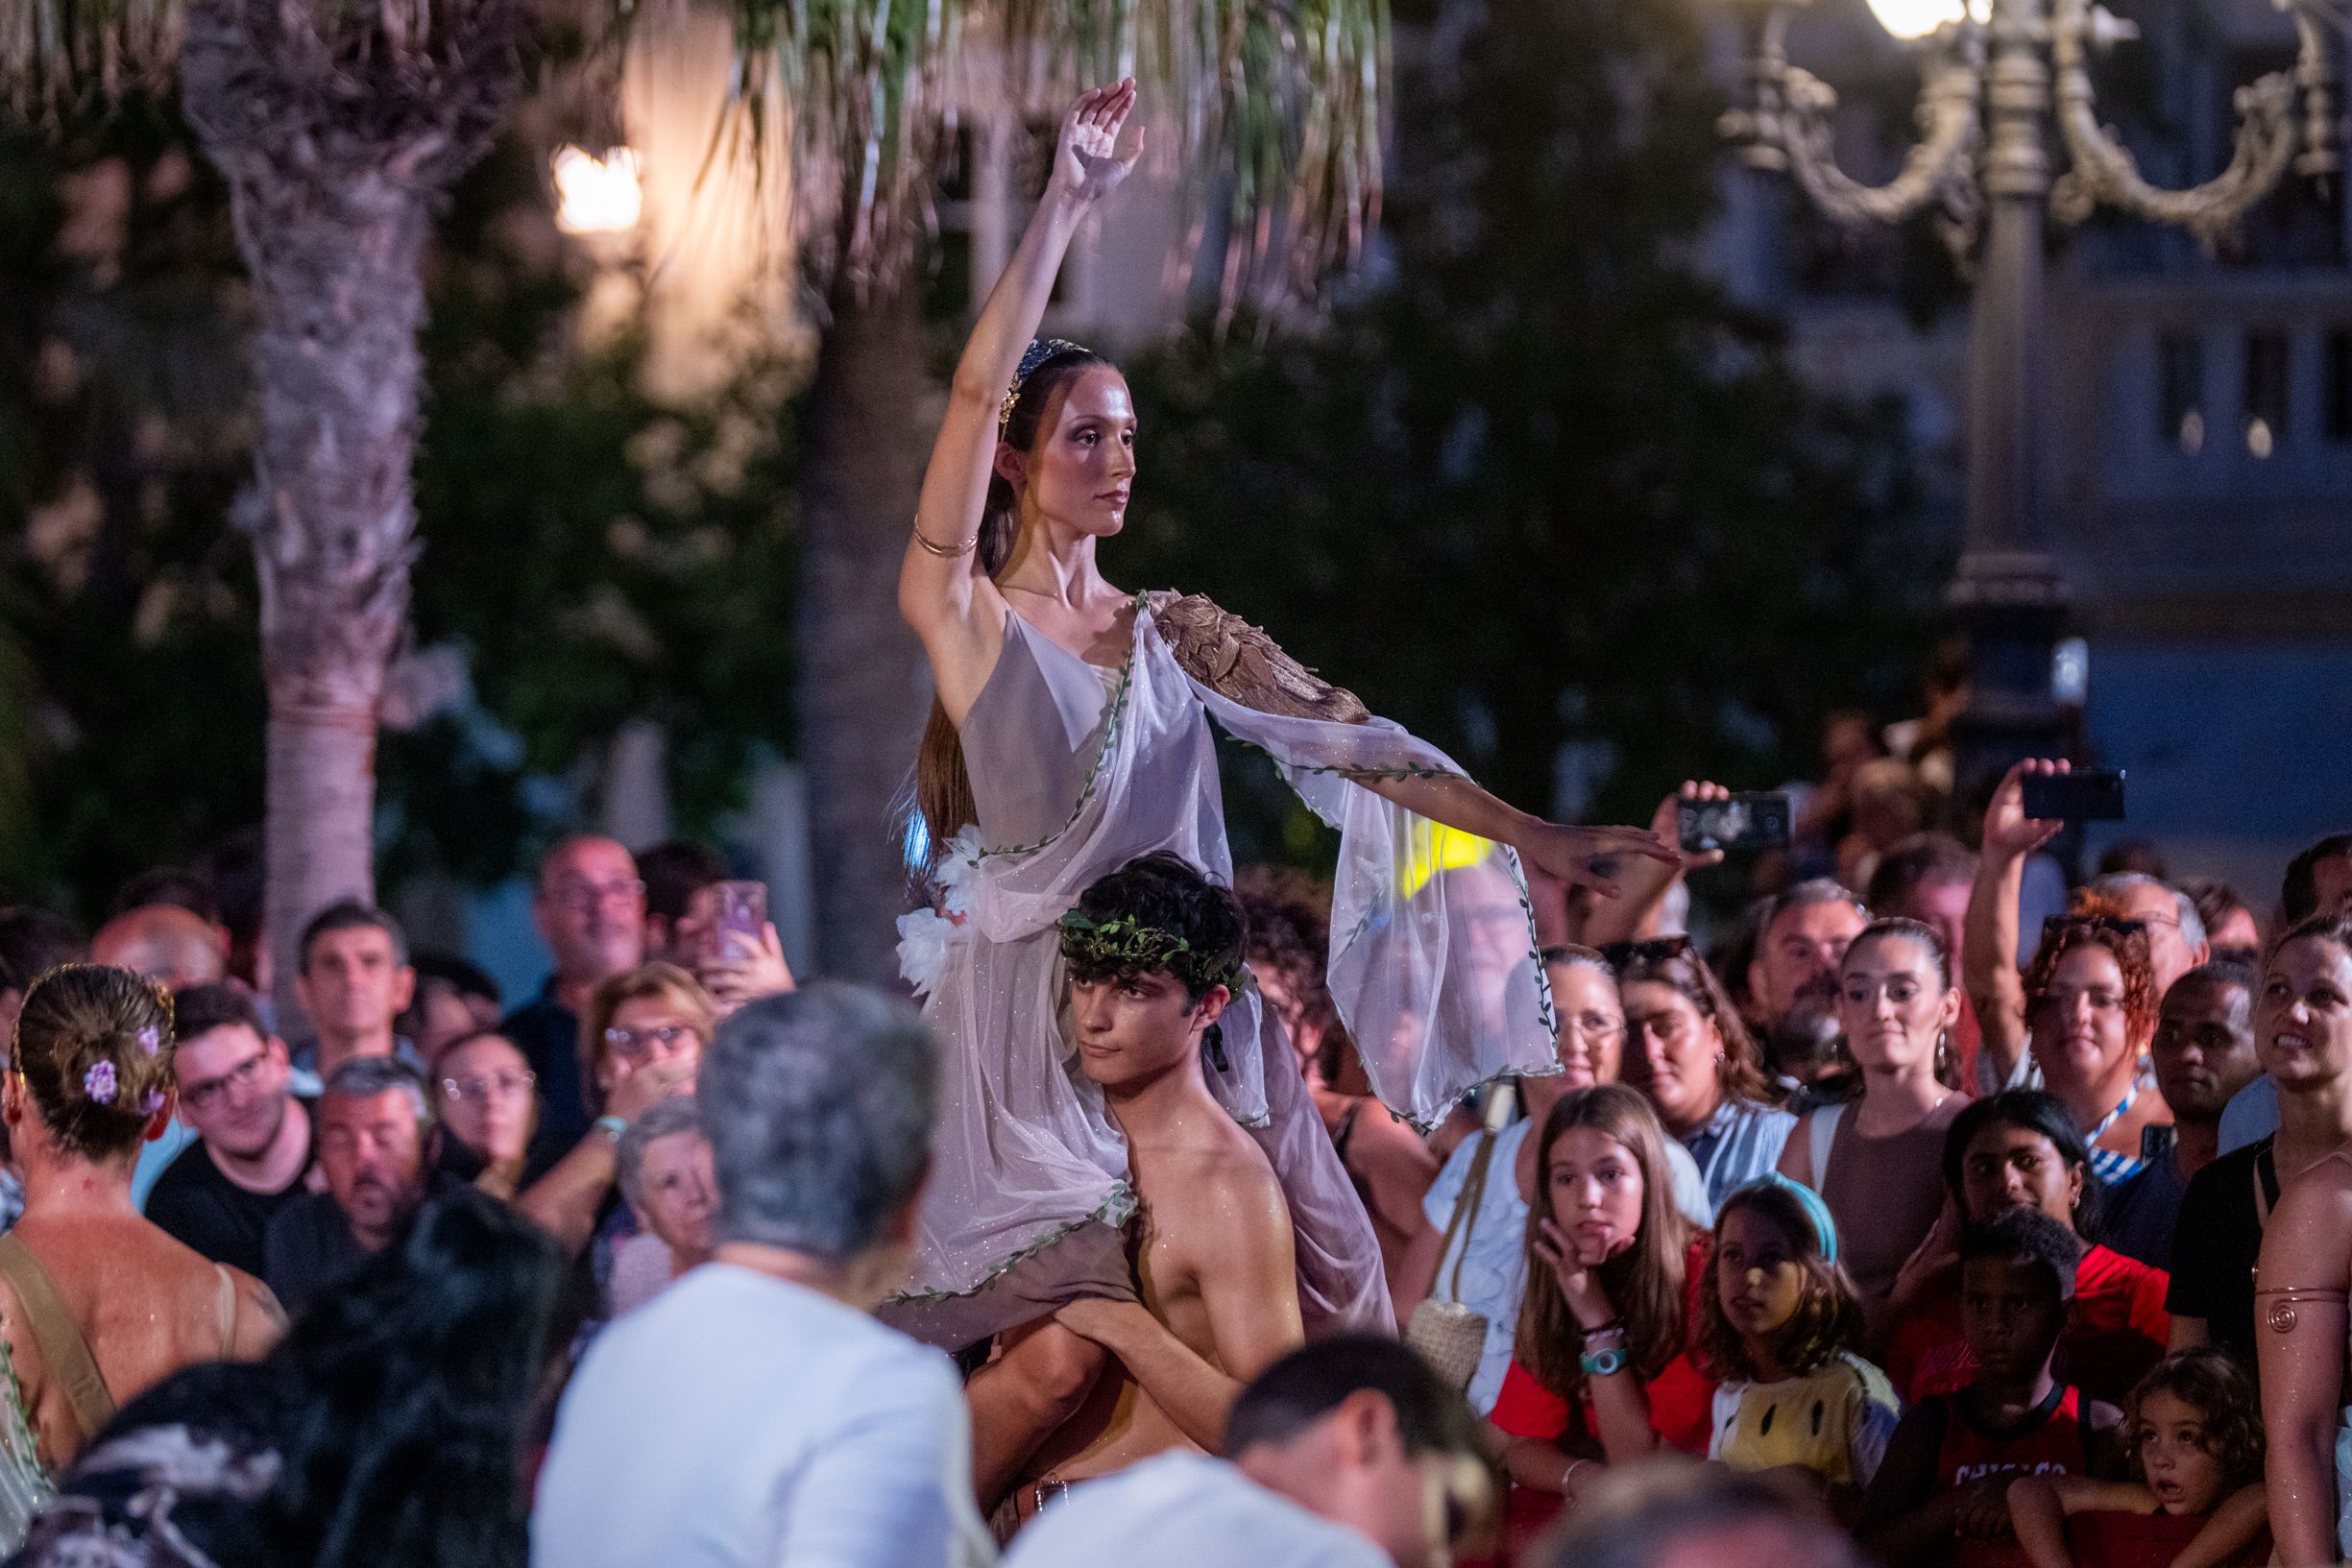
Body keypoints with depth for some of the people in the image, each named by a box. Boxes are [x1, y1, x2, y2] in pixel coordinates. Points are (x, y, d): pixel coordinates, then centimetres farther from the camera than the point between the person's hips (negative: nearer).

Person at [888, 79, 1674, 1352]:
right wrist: (1063, 207, -13)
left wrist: (1532, 836, -2)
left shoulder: (1177, 635, 14)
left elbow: (1347, 735, 7)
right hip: (1026, 1017, -4)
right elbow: (977, 395, -10)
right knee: (1064, 1313, -15)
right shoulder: (965, 619, 0)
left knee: (1318, 1288, -3)